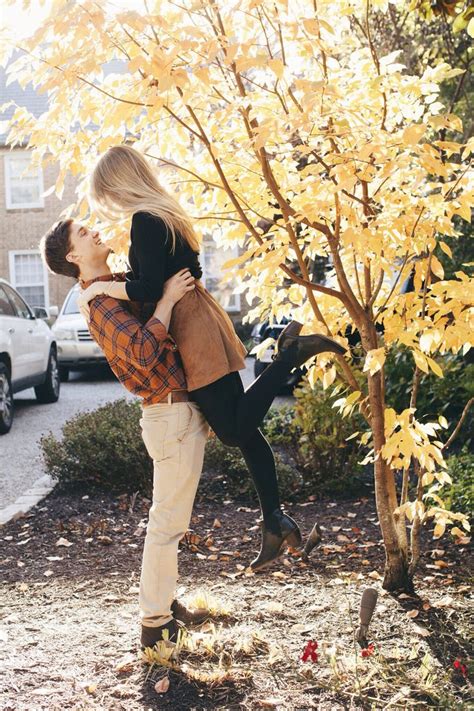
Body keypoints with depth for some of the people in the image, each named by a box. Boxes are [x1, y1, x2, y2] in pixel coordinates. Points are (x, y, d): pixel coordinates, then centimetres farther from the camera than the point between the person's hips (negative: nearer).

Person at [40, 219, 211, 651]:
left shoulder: (121, 285, 14)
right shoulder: (102, 303, -16)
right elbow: (143, 352, -31)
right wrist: (167, 299, -23)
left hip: (183, 410, 10)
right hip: (172, 415, -10)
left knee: (171, 518, 19)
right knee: (167, 521, -3)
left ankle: (165, 603, 32)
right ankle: (155, 623, 8)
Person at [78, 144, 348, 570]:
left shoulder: (145, 221, -13)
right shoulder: (168, 215, 16)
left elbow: (149, 290, -20)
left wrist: (100, 287, -7)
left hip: (193, 332, -10)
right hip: (198, 321, 10)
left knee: (234, 430, -7)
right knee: (242, 427, 8)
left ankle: (290, 352, -9)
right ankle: (274, 519, 12)